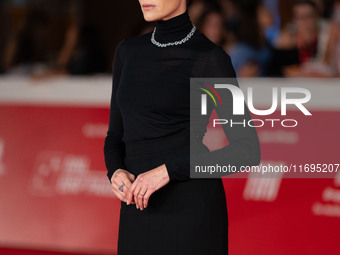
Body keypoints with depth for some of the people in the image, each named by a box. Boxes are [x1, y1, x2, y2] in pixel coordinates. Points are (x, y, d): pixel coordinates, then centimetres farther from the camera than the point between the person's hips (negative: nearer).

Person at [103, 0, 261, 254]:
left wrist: (168, 171, -18)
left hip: (191, 213, -6)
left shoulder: (211, 59, -6)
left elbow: (247, 150, -10)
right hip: (141, 215, 6)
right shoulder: (129, 52, 13)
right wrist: (116, 174, -6)